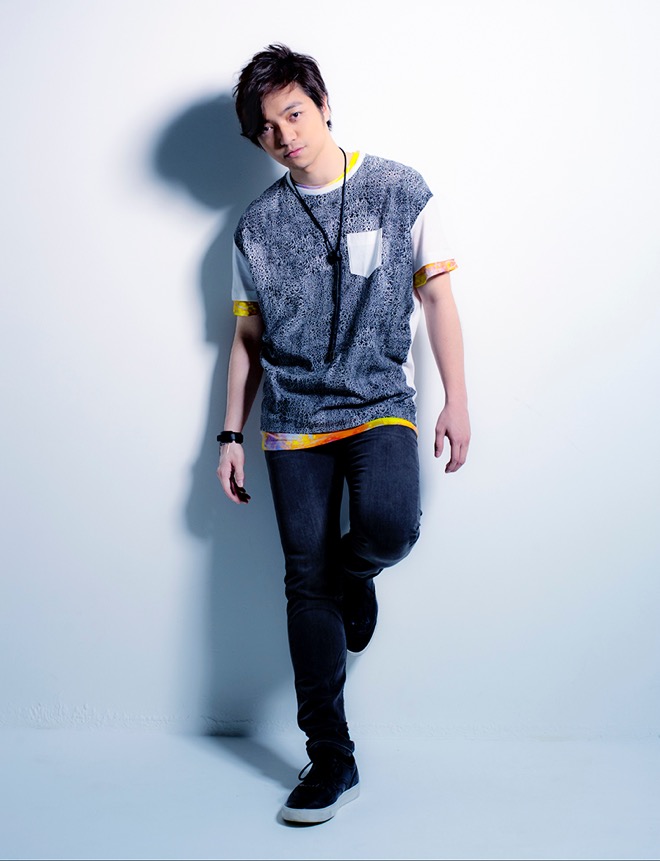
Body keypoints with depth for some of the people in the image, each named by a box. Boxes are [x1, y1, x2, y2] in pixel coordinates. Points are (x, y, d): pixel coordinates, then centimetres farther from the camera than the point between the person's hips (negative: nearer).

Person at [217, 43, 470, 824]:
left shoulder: (401, 192, 2)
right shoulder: (257, 225, 8)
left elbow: (437, 297, 6)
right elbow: (247, 338, 12)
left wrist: (457, 399, 0)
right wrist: (231, 436, 9)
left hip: (380, 405, -1)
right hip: (294, 421, 2)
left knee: (389, 524, -30)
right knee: (307, 584, 0)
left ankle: (352, 576, 10)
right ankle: (331, 760, 14)